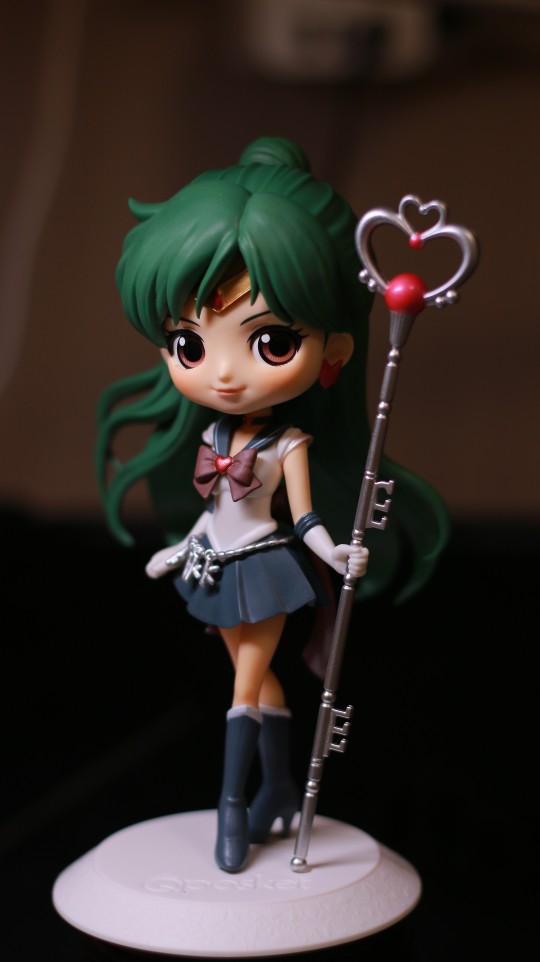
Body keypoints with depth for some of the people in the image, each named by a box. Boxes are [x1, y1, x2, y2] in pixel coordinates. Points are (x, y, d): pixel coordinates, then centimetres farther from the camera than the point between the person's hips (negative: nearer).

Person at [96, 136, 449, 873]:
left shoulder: (290, 443, -17)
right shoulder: (211, 434, -2)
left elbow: (305, 515, -18)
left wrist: (335, 552, -35)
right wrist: (176, 551, 18)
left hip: (265, 569, -5)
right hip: (217, 571, 5)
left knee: (246, 686, 1)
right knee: (259, 678, 16)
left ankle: (233, 805, 10)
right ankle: (280, 787, 29)